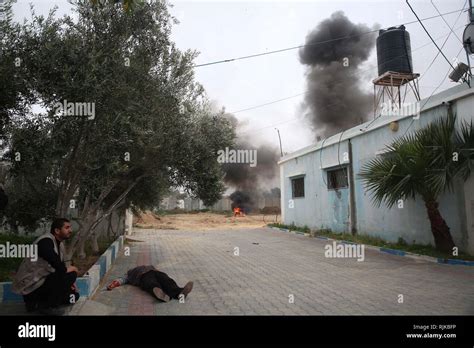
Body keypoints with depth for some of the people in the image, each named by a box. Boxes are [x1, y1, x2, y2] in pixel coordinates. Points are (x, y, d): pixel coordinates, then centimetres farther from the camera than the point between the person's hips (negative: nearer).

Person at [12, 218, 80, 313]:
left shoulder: (60, 244, 8)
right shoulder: (45, 242, -22)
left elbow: (60, 266, 15)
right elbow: (61, 269, -31)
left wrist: (69, 282, -1)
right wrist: (71, 269, -10)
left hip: (41, 282, 9)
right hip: (30, 286, -9)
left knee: (74, 295, 7)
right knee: (70, 275, -23)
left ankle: (35, 302, 10)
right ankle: (41, 305, -8)